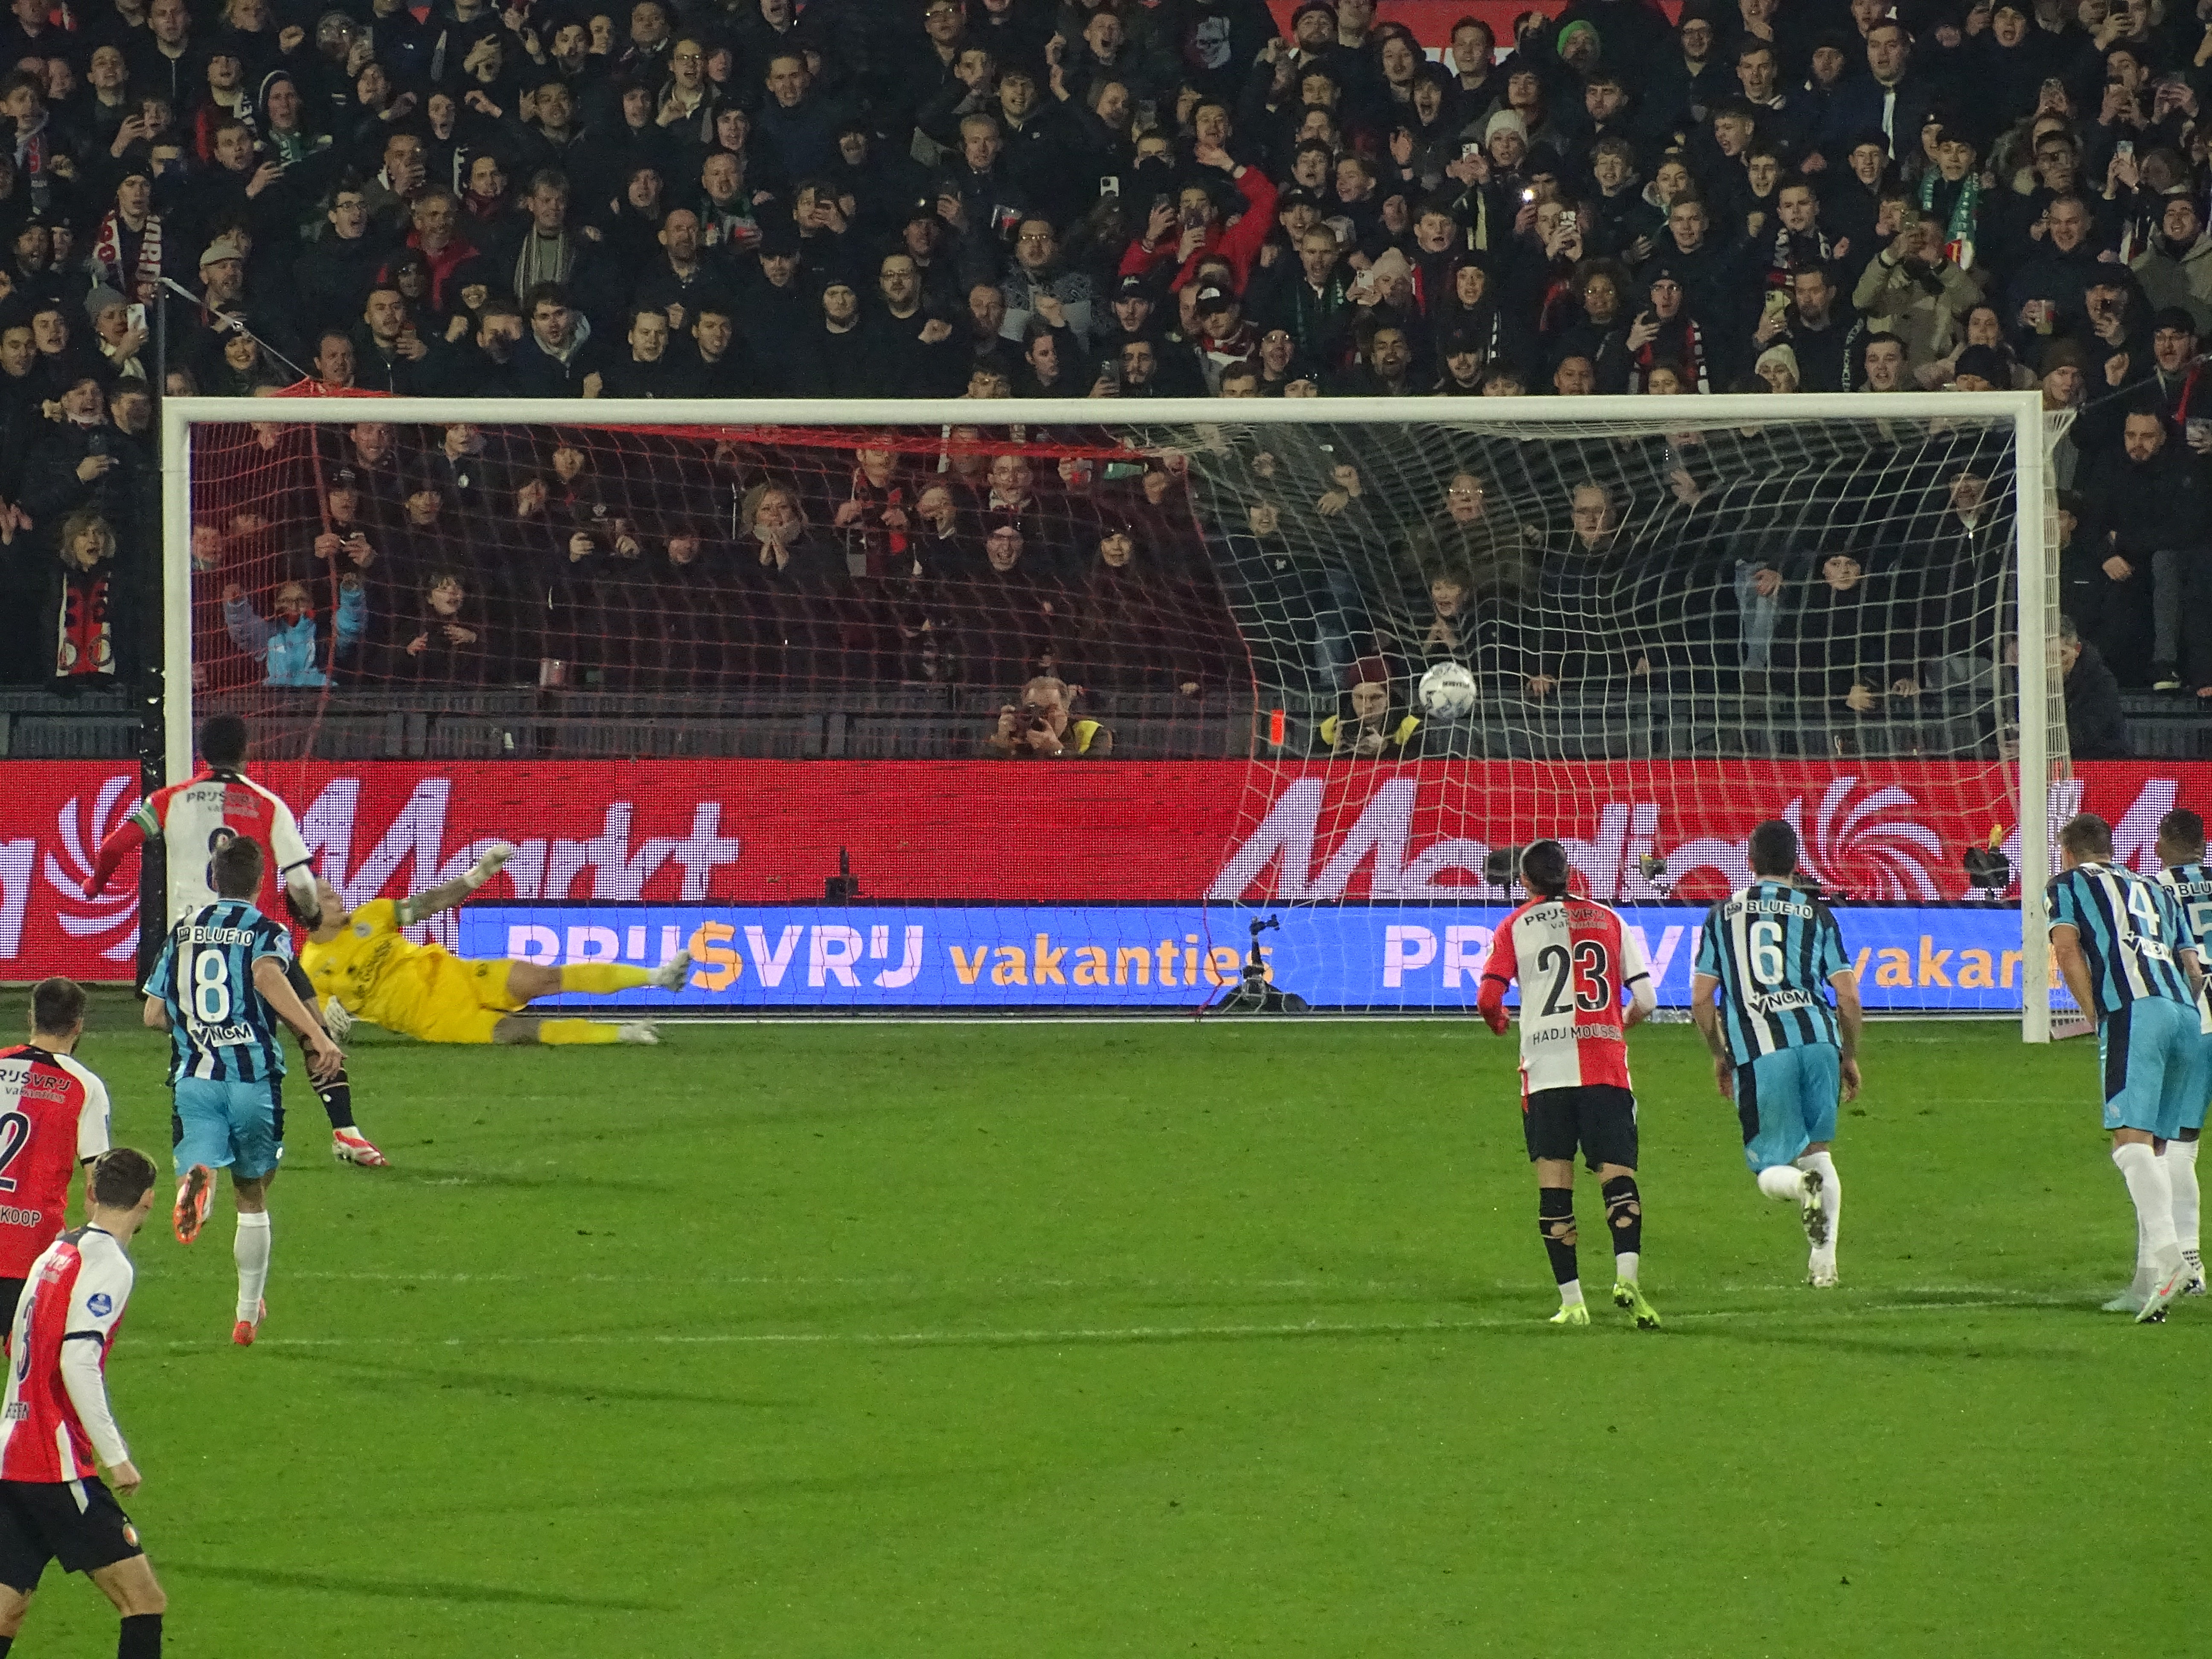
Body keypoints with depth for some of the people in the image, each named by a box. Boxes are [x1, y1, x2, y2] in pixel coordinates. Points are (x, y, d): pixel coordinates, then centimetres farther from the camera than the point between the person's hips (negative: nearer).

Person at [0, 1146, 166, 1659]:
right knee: (144, 1600, -5)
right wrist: (114, 1456, -19)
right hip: (57, 1467, -8)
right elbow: (77, 1362, -20)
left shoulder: (54, 1253, 15)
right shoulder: (108, 1262, -10)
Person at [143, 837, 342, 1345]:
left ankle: (197, 1182, -50)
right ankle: (249, 1314, 24)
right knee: (252, 1198, 16)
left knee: (201, 1169, -11)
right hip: (254, 1075, -1)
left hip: (194, 1076, 1)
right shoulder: (267, 931, 2)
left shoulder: (182, 931, 14)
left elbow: (154, 1014, 15)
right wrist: (318, 1037, -27)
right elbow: (269, 976, -21)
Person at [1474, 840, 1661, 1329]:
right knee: (1617, 1174, -1)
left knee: (1555, 1185, 4)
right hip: (1605, 1067, 1)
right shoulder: (1607, 919, 11)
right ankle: (1627, 1274, -24)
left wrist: (1497, 1022, 20)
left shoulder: (1515, 927, 7)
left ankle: (1572, 1301, 0)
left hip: (1546, 1071, -1)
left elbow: (1488, 998, -3)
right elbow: (1645, 1000, 8)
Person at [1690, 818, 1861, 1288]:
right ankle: (1825, 1259, 2)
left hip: (1759, 1054, -1)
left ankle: (1804, 1185, -30)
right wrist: (1850, 1057, 19)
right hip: (1818, 1040, 1)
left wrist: (1720, 1056, 24)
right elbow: (1848, 995, 6)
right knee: (1819, 1152, 16)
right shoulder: (1815, 912, 9)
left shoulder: (1723, 914, 11)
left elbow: (1701, 1000, 9)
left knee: (1772, 1171, 6)